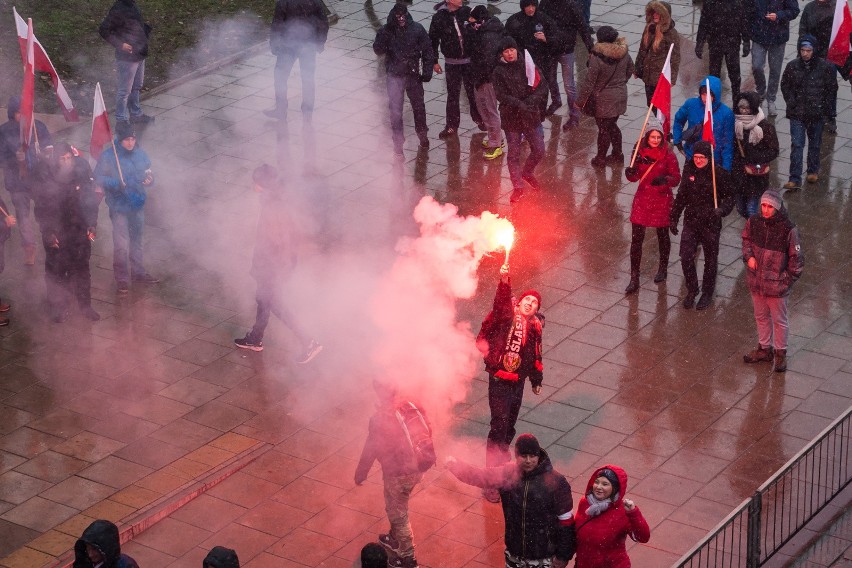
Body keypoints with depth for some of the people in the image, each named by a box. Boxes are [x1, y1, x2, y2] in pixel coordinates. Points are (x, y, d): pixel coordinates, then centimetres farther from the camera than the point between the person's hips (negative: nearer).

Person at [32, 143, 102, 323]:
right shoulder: (46, 178, -10)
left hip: (79, 231, 2)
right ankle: (58, 307, 17)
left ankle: (85, 305, 19)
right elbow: (41, 208, -5)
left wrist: (92, 225, -2)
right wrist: (48, 232, -10)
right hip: (56, 233, -2)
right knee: (56, 271, 4)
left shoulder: (81, 175, -5)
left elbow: (90, 201, 4)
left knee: (81, 268, 7)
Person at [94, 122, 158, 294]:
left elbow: (147, 173, 12)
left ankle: (138, 272, 36)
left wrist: (149, 180, -11)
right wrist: (116, 184, -26)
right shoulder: (108, 156, -14)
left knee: (136, 241, 20)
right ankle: (122, 278, 7)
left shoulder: (140, 154, -1)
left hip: (138, 205, 5)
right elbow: (98, 178, -12)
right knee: (121, 245, -8)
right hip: (119, 207, -5)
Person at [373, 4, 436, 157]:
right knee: (395, 110, -4)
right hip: (395, 76, -1)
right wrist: (385, 34, -28)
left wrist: (427, 71, -6)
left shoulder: (417, 29, -7)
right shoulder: (387, 31, -7)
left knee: (418, 106, 18)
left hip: (413, 75, 1)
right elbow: (378, 50, -14)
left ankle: (422, 134, 40)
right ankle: (398, 142, 4)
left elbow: (427, 50, -1)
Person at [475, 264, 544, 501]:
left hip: (518, 381, 6)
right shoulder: (506, 315, -7)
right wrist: (504, 281, -46)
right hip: (500, 379, -6)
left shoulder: (534, 326, 9)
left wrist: (537, 379, 28)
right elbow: (501, 302, -30)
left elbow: (535, 355, 21)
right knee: (499, 426, -9)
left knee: (510, 425, 14)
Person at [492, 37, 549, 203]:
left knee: (539, 150, 8)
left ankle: (527, 173, 36)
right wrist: (519, 104, -26)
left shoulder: (528, 66, -1)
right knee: (514, 154, 5)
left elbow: (542, 87, -6)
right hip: (511, 118, -2)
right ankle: (518, 187, 18)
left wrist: (531, 100, -22)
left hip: (531, 115, 2)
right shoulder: (499, 72, -5)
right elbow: (501, 95, -13)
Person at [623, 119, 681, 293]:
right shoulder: (640, 153, -3)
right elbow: (635, 177, 4)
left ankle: (663, 269, 40)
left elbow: (676, 179, -10)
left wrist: (664, 179, -30)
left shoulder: (669, 156, -11)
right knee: (636, 238, -2)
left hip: (662, 200, -2)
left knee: (662, 235, 16)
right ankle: (634, 279, 3)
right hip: (642, 199, 2)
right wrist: (631, 173, -19)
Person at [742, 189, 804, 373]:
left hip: (777, 284, -4)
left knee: (779, 320, 13)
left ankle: (780, 353, 30)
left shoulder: (788, 229, -21)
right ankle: (764, 348, 41)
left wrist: (788, 281, -11)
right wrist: (748, 256, -5)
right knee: (761, 317, 22)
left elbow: (796, 258, -11)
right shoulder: (753, 223, -9)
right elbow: (746, 240, 13)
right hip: (756, 281, 5)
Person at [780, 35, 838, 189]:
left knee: (815, 144, 16)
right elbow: (785, 86, 10)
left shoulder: (825, 67, -8)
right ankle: (795, 179, -7)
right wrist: (791, 103, 1)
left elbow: (832, 89, 1)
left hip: (817, 113, 0)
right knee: (796, 145, -6)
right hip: (797, 113, 0)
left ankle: (813, 171, 37)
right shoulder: (792, 66, -4)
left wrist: (823, 107, -4)